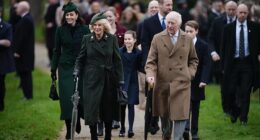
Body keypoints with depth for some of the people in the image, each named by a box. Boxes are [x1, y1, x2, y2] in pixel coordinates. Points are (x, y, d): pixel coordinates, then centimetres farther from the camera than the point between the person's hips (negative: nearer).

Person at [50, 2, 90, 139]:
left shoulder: (84, 30, -1)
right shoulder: (60, 30, 2)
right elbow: (57, 51, 7)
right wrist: (53, 69, 4)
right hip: (65, 68, 1)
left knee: (80, 96, 0)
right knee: (67, 98, -4)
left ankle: (77, 120, 29)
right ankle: (69, 129, 4)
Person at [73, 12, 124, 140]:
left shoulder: (112, 39, 1)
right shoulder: (87, 39, 2)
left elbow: (117, 60, 3)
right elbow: (80, 59, 9)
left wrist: (120, 79, -1)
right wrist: (76, 71, -8)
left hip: (108, 79, 0)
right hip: (92, 80, 0)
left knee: (108, 110, 7)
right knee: (91, 110, -6)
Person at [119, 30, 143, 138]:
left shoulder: (138, 53, -3)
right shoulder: (120, 51, -2)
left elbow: (140, 67, 4)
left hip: (132, 82, -1)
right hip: (121, 81, 1)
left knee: (131, 105, -4)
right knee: (122, 105, 6)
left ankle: (130, 129, -7)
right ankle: (122, 128, 16)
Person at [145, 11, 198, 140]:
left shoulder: (187, 39, 7)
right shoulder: (158, 39, 2)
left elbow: (194, 60, 19)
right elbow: (151, 61, -1)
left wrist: (190, 73, 3)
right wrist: (150, 75, -18)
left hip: (181, 84, 0)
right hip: (163, 84, 0)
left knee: (181, 115, -9)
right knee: (164, 115, 11)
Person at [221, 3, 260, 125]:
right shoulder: (229, 28, 2)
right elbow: (224, 48, 4)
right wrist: (224, 66, 1)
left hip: (248, 63, -1)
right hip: (233, 63, 1)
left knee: (245, 92, -1)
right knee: (231, 91, 1)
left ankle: (244, 118, 9)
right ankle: (234, 112, 26)